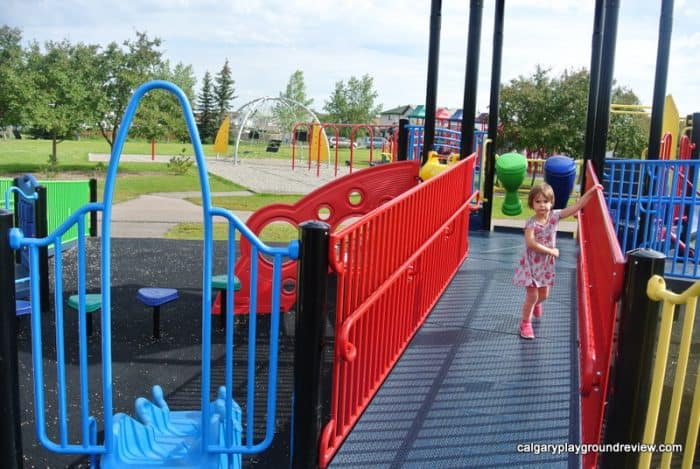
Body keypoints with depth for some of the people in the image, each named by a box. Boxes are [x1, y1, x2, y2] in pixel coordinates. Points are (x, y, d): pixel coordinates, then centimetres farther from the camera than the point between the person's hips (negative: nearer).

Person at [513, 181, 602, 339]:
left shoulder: (555, 216, -7)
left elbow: (576, 207, -6)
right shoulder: (531, 223, -21)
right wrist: (551, 251, -24)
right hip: (532, 263, -5)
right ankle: (526, 323, 17)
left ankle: (536, 304, 54)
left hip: (546, 263, 5)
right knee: (532, 295, -1)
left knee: (544, 294, 19)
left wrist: (590, 192, -12)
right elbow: (531, 244, -31)